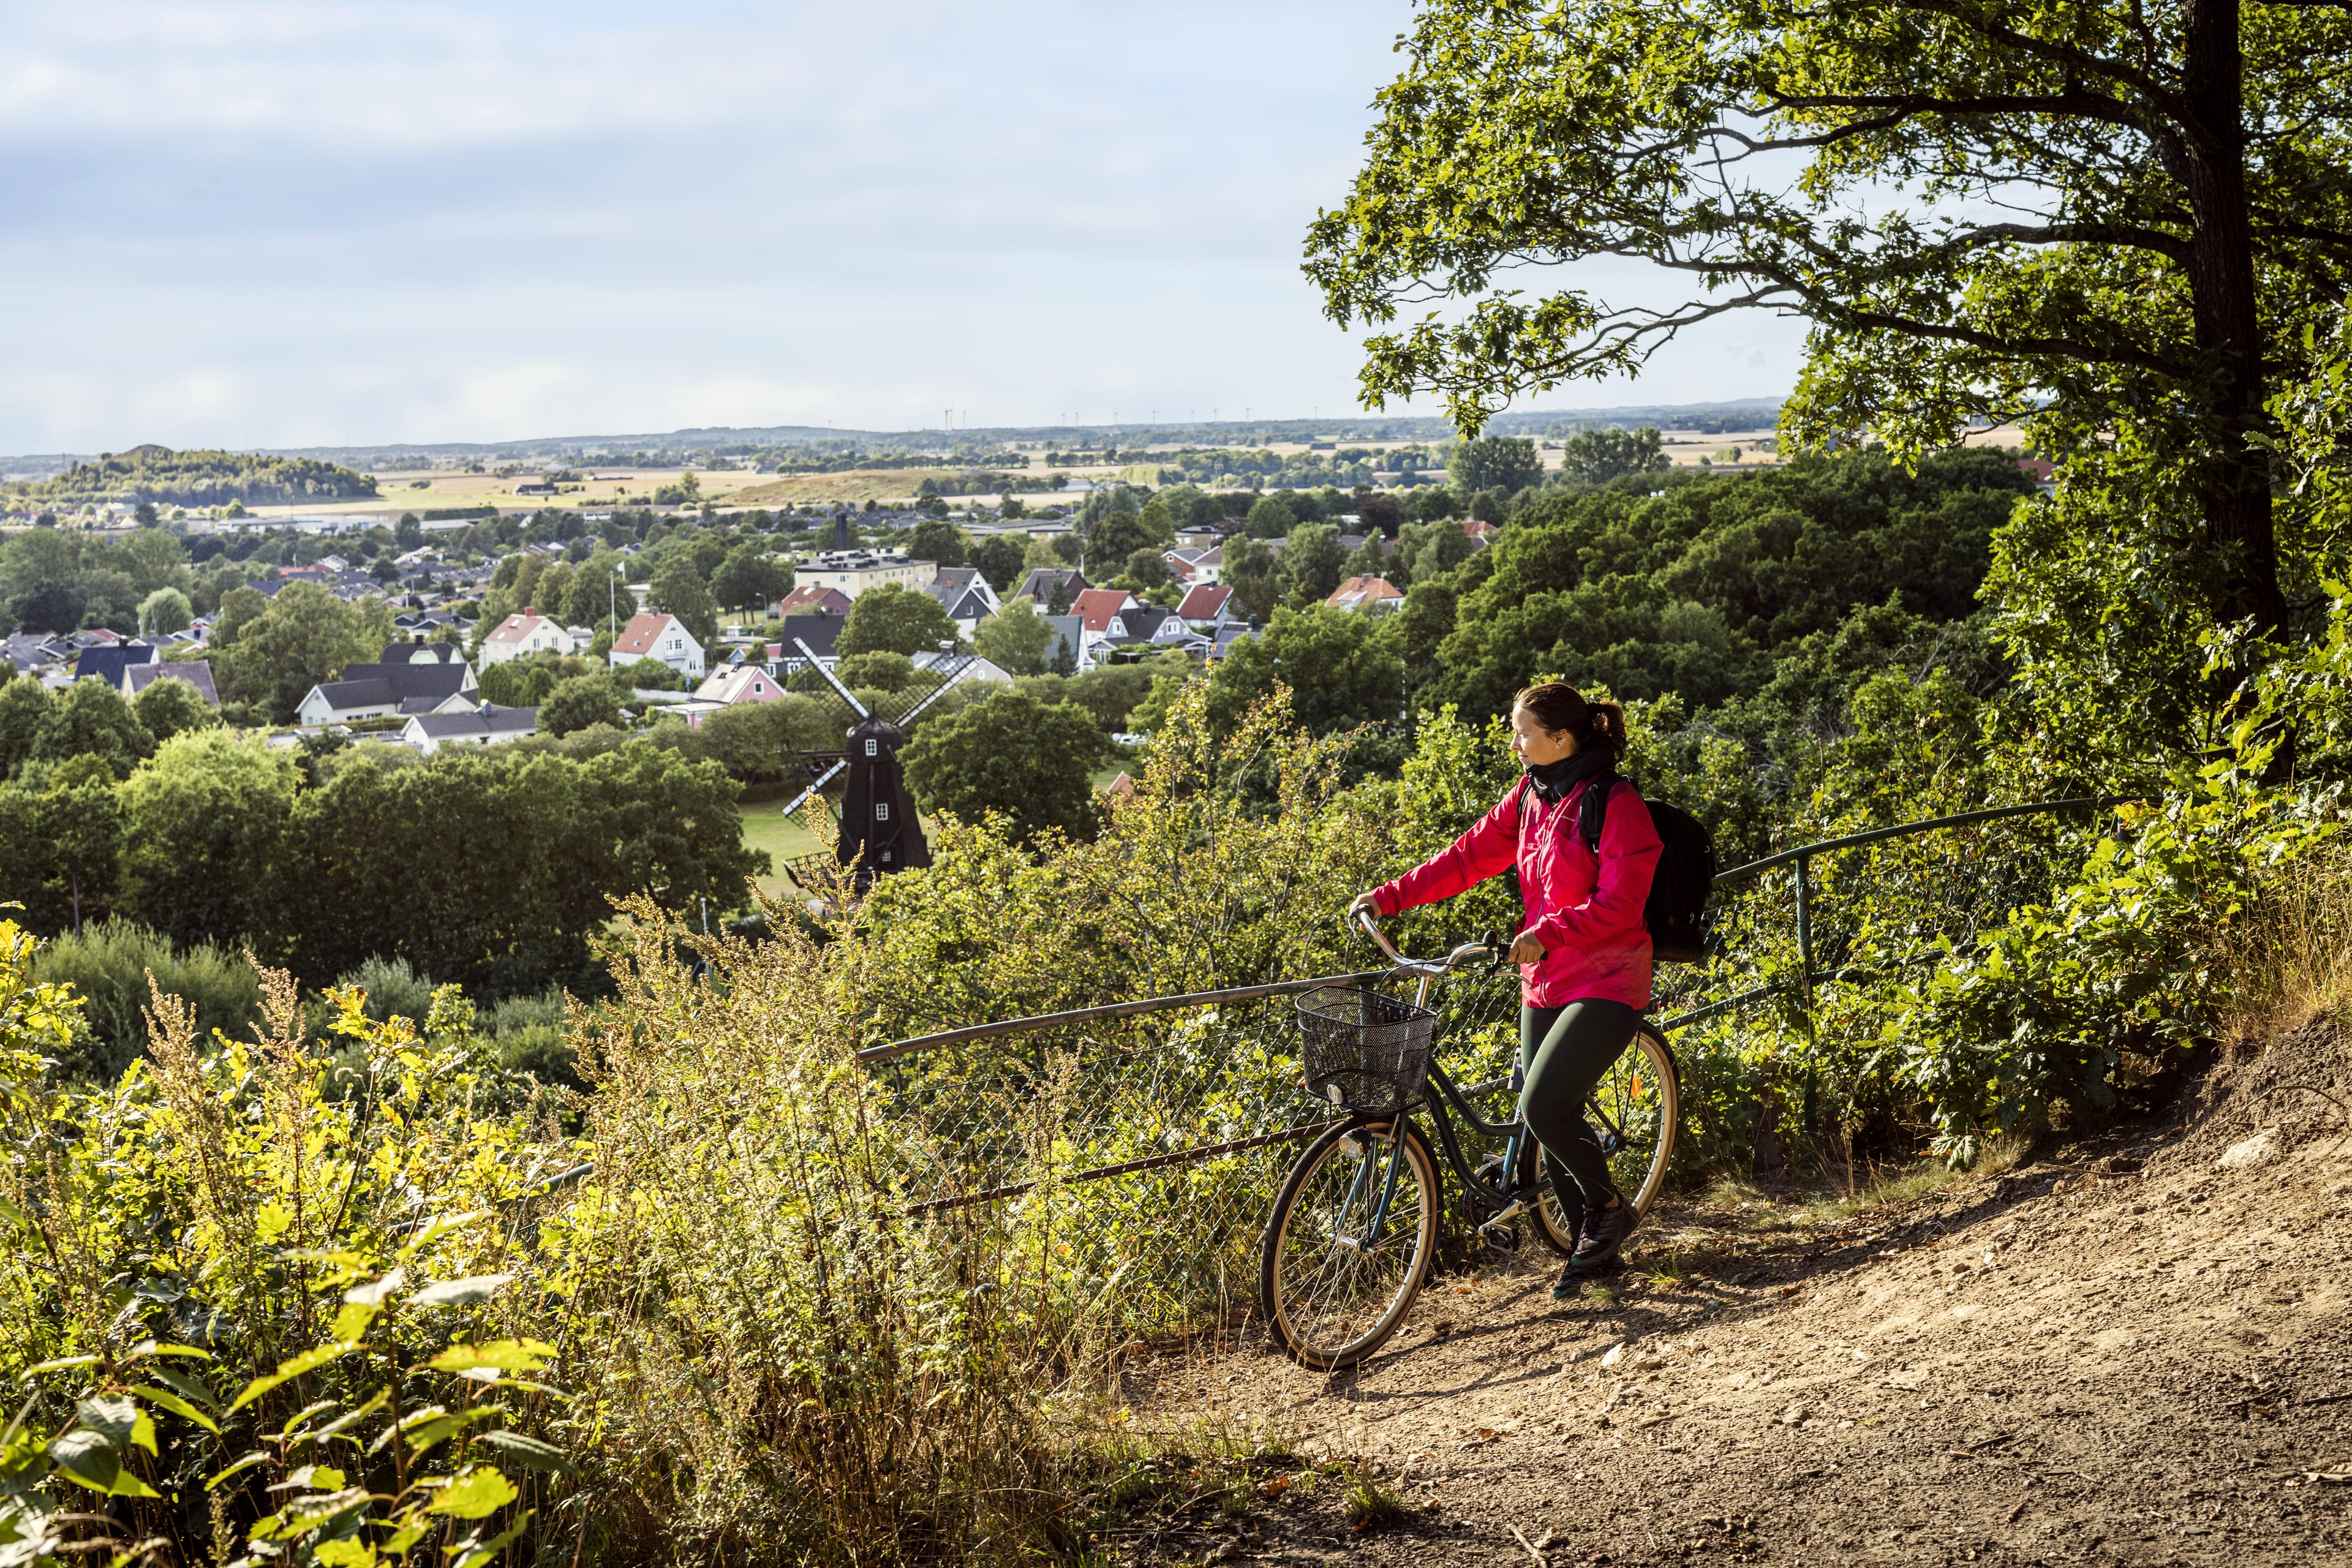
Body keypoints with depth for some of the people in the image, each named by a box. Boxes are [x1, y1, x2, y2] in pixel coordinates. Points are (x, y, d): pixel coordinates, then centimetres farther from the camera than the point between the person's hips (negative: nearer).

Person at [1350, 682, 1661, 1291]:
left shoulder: (1616, 805, -16)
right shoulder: (1530, 795, 7)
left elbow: (1619, 904, -21)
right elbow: (1470, 856, 9)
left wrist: (1547, 933, -31)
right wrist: (1390, 896, 2)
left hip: (1605, 984, -8)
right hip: (1544, 983, 8)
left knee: (1543, 1105, -20)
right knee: (1551, 1123, 8)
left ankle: (1609, 1207, 6)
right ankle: (1597, 1248, 25)